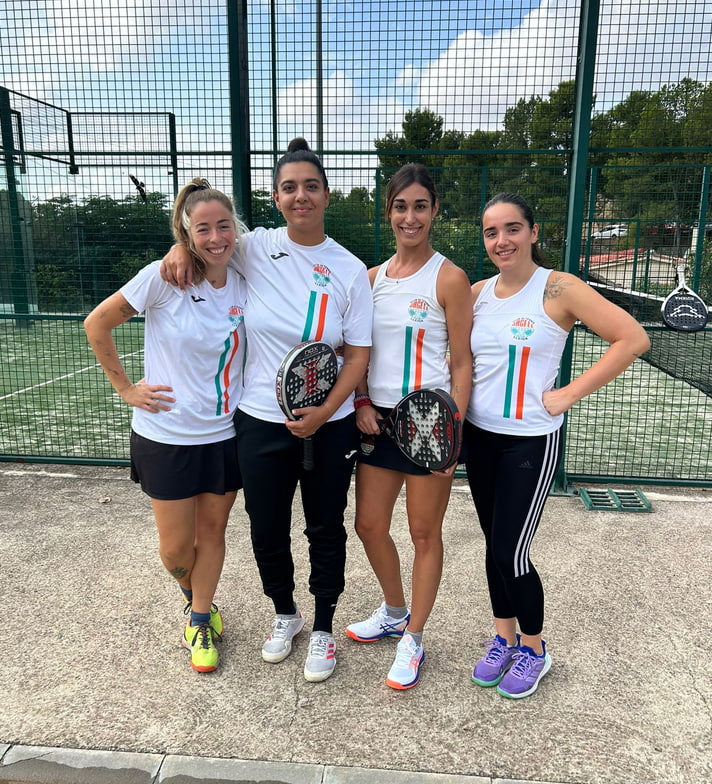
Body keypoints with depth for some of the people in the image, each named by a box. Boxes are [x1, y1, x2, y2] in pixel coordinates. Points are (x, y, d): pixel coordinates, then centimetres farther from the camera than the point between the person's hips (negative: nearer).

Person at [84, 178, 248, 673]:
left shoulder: (244, 285, -3)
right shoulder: (164, 277, -15)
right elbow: (97, 324, -6)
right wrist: (126, 388, -6)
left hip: (226, 434, 3)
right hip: (166, 435, -2)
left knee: (212, 531, 13)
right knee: (176, 549, 7)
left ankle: (200, 620, 36)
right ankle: (195, 599, 41)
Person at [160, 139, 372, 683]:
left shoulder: (350, 270, -6)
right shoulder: (255, 248, -3)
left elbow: (358, 353, -5)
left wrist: (325, 412, -17)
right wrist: (182, 247, -6)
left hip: (330, 425, -1)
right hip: (261, 422, 1)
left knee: (326, 530, 13)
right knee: (267, 531, 15)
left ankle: (323, 628, 36)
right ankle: (284, 615, 42)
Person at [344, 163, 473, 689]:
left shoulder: (449, 279, -9)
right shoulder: (373, 277, 7)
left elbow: (462, 364, -9)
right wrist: (361, 403, -1)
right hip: (378, 418, 6)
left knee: (425, 532, 8)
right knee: (370, 525, 14)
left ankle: (412, 640, 29)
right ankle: (395, 613, 41)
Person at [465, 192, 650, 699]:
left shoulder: (559, 289, -12)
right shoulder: (477, 294, 4)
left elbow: (633, 338, -15)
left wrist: (568, 395, -15)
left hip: (531, 441, -5)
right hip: (479, 435, 5)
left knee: (511, 554, -1)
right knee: (494, 545, 15)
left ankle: (534, 650, 25)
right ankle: (504, 638, 35)